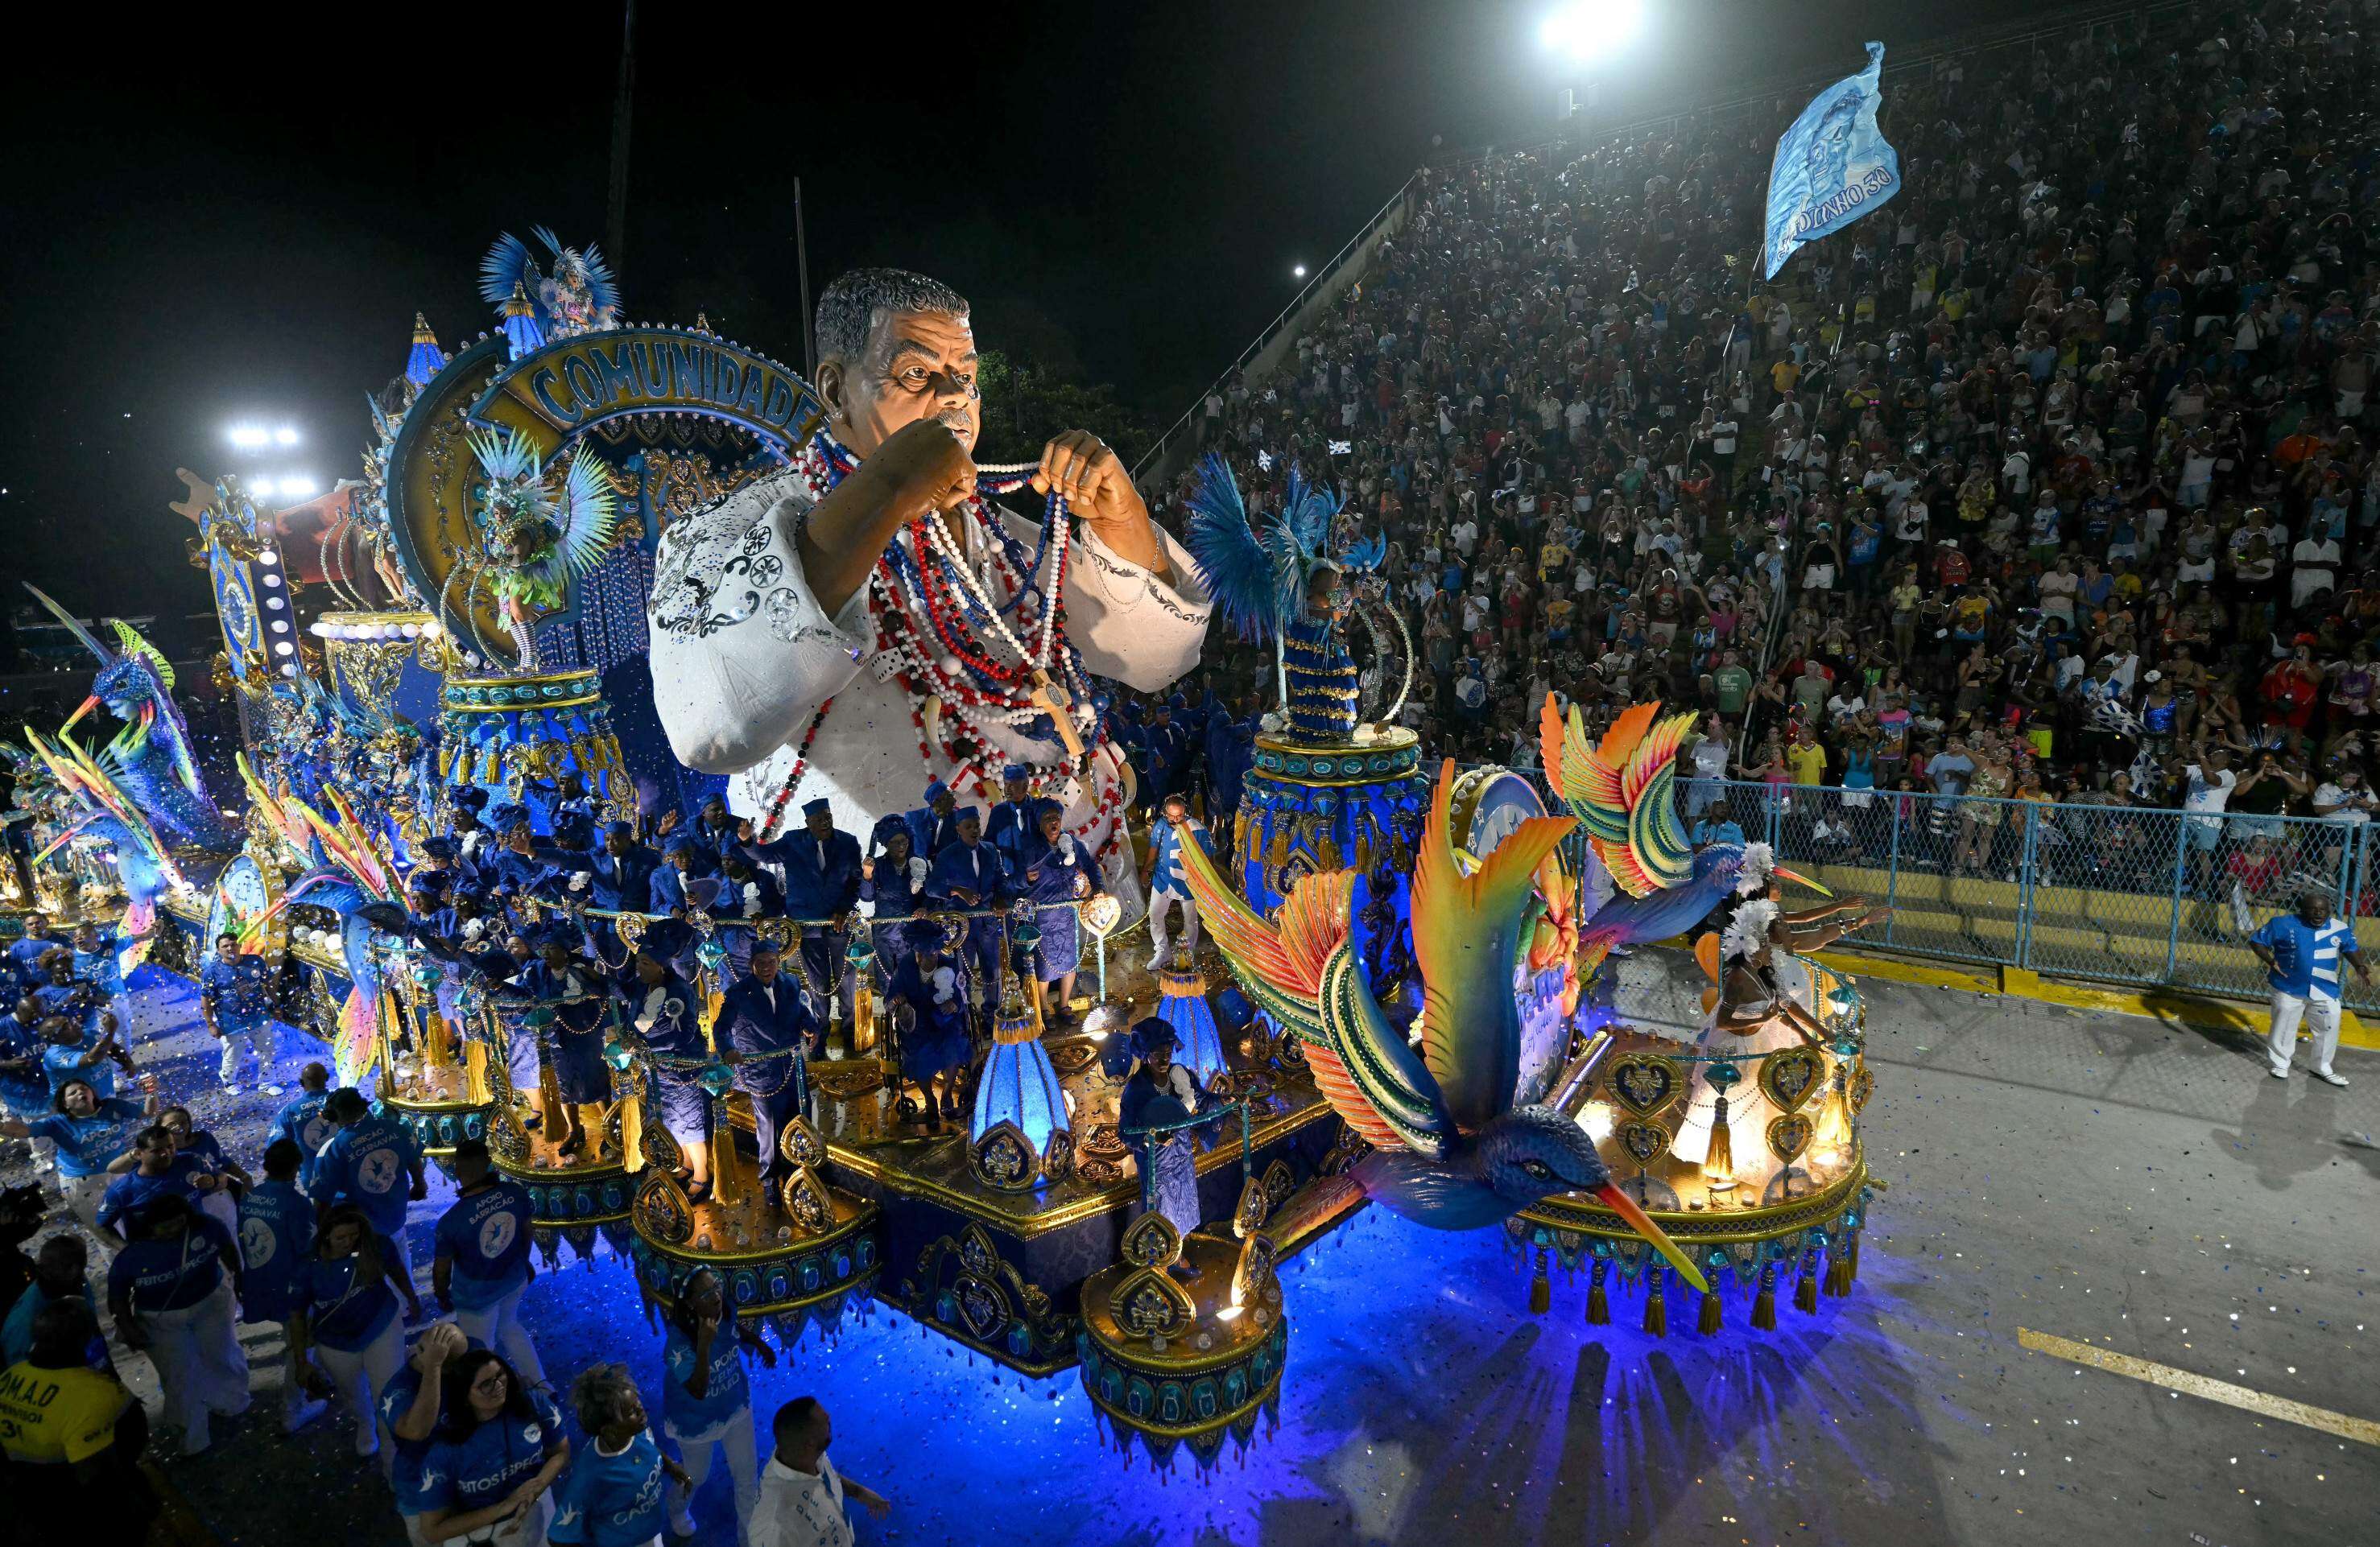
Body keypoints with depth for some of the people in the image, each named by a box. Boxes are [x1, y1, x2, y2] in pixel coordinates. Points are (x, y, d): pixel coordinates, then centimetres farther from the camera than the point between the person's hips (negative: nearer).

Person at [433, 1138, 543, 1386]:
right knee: (509, 1327, 32)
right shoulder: (516, 1193, -22)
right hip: (515, 1282, 5)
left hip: (476, 1296, -4)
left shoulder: (450, 1222, -33)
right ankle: (540, 1384, 40)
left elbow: (442, 1268, -15)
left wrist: (442, 1295, 7)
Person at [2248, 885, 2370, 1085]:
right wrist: (2271, 961, -16)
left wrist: (2359, 966, -5)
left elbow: (2351, 949, 13)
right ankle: (2281, 1063, 25)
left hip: (2325, 991, 3)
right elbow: (2256, 941, -3)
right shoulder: (2284, 924, -10)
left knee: (2328, 1028, 8)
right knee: (2284, 1027, 7)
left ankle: (2323, 1068, 26)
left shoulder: (2340, 929, -1)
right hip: (2289, 988, -2)